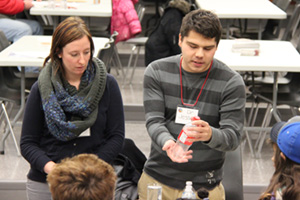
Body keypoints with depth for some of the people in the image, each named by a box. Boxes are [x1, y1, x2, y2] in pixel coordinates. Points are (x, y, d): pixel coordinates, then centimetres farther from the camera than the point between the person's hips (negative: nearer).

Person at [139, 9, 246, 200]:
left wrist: (210, 135, -36)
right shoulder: (156, 71, -3)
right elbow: (153, 121, -8)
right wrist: (167, 142, -31)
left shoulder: (232, 82, -9)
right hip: (158, 178, 2)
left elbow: (234, 136, -13)